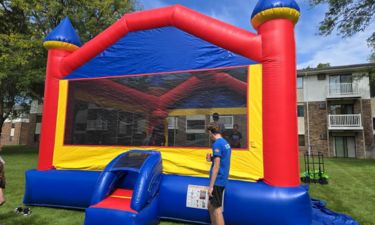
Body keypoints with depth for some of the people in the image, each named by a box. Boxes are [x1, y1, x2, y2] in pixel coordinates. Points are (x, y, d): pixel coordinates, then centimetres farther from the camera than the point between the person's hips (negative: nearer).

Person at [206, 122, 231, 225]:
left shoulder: (217, 144, -17)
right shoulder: (226, 143, 11)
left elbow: (216, 166, -21)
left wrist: (211, 186, -18)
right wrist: (212, 159, 7)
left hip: (217, 181, -9)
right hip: (222, 180, 9)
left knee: (217, 209, 1)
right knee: (211, 205, 20)